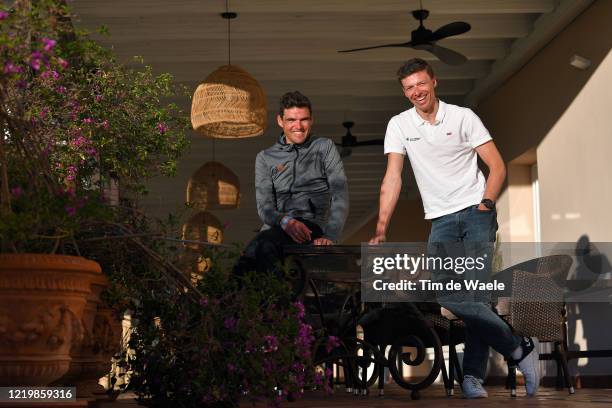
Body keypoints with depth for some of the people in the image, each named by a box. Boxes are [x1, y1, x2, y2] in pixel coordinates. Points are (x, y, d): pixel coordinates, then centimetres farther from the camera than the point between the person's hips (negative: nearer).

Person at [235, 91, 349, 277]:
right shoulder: (265, 158, 20)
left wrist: (330, 236, -14)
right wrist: (286, 222, -16)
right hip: (277, 226, 2)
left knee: (264, 242, -35)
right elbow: (264, 207, 8)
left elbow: (340, 197, 4)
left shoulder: (325, 148, 14)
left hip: (312, 224, -2)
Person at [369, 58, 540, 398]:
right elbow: (393, 178, 1)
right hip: (441, 219, 2)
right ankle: (519, 348, -3)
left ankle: (473, 375, -5)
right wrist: (381, 229, -8)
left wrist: (486, 204, -13)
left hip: (476, 212, -2)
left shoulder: (462, 116, 1)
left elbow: (497, 166, 2)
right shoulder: (399, 125, 6)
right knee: (446, 291, -13)